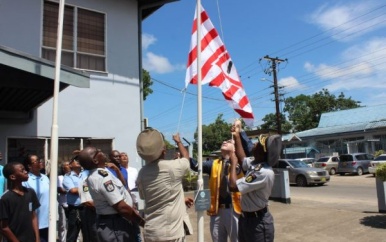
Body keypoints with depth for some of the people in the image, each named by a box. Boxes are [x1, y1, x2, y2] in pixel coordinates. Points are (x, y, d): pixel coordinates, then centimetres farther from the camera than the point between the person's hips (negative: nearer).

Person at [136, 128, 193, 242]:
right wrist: (178, 141, 28)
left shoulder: (142, 173, -1)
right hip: (171, 232, -5)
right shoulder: (173, 166, -15)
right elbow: (186, 157, 8)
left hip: (150, 232, 5)